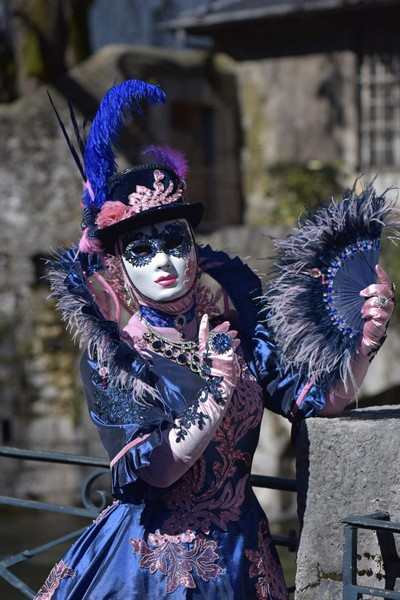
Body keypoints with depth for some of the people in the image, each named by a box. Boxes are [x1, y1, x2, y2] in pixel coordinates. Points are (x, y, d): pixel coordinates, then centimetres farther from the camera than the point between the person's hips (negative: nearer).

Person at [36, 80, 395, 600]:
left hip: (240, 556, 4)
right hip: (154, 558, -3)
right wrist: (216, 393, -28)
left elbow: (321, 400, -5)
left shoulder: (237, 325, -2)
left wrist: (366, 340, -21)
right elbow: (156, 470, -20)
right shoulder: (108, 355, -11)